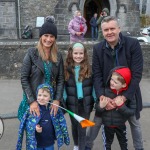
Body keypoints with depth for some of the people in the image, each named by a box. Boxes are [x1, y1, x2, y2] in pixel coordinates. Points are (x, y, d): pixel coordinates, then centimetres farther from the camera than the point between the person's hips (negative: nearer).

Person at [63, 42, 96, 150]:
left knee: (82, 128, 3)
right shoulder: (67, 69, -4)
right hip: (72, 103, 2)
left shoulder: (89, 69, -6)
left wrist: (94, 100, -4)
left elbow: (94, 85, -1)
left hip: (86, 103, -1)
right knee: (75, 126, 19)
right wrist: (64, 100, -4)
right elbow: (63, 86, 0)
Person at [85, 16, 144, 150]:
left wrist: (125, 96, -23)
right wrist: (102, 96, -22)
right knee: (97, 121, 11)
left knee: (134, 122, 19)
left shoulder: (133, 44, -17)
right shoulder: (98, 48, -9)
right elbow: (97, 75, -9)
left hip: (129, 94, -1)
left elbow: (137, 73, -18)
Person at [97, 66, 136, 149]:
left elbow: (132, 111, -19)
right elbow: (97, 109, -11)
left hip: (121, 125, 0)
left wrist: (122, 106, -33)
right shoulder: (105, 91, -20)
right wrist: (101, 106, -33)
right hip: (107, 125, 0)